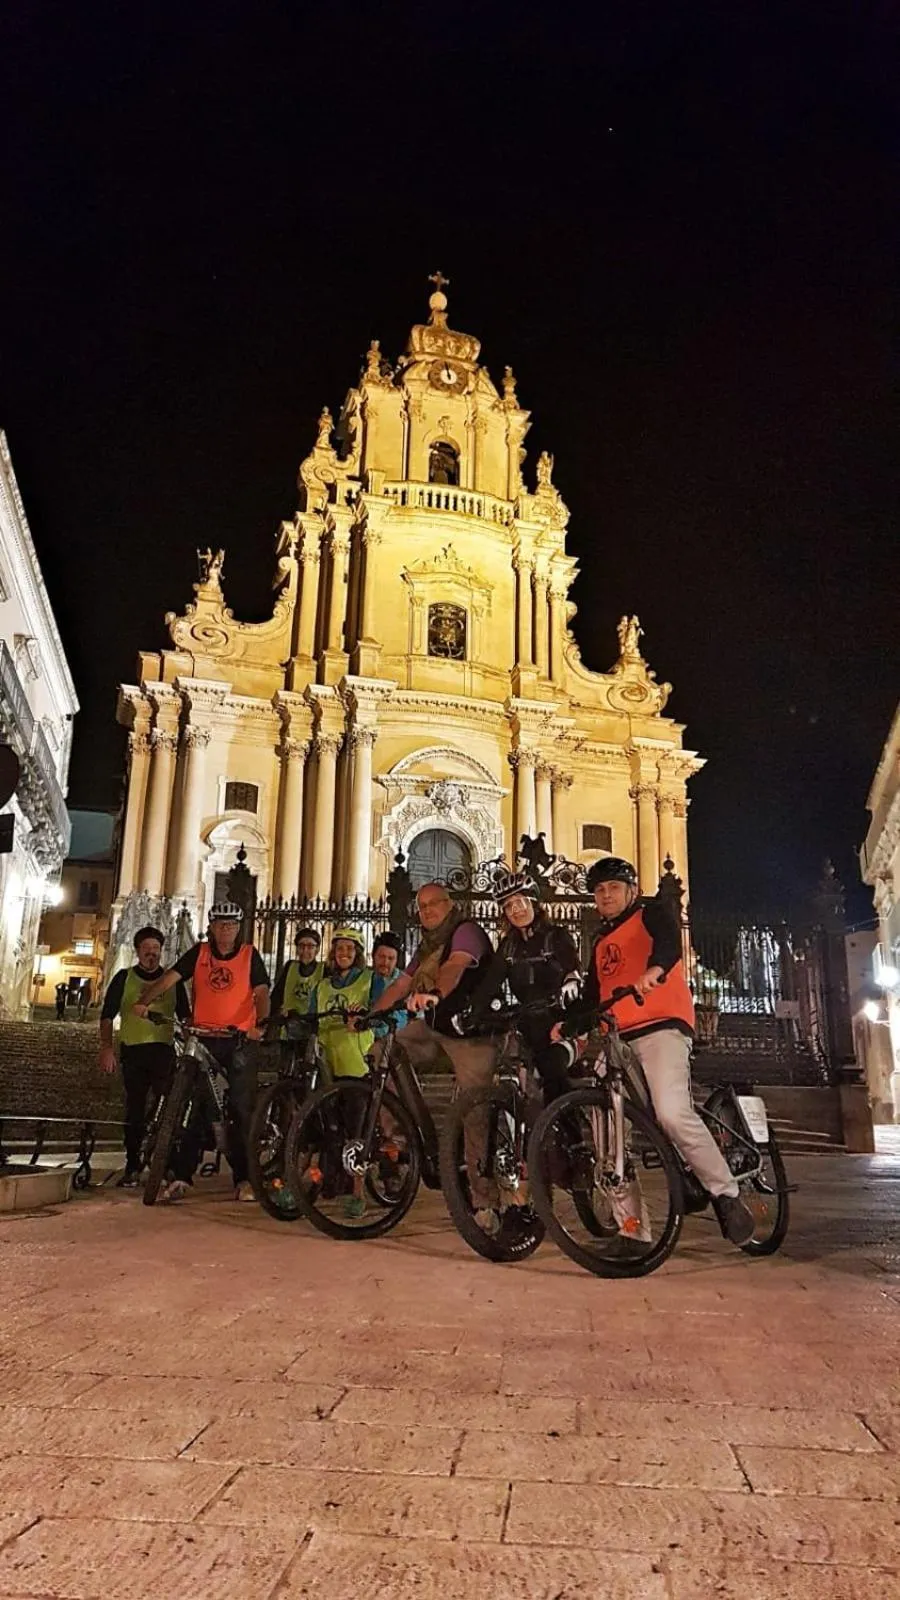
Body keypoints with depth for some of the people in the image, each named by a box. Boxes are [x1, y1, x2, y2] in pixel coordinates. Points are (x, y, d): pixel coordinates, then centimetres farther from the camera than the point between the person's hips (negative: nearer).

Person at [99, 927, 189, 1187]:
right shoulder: (124, 978, 8)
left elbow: (185, 1016, 14)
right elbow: (107, 1015, 6)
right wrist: (106, 1047, -5)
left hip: (164, 1050, 0)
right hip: (133, 1051, 0)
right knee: (135, 1110, 3)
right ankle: (132, 1167, 12)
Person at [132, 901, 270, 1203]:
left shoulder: (250, 955, 1)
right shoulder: (199, 953, 6)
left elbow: (261, 992, -8)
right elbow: (170, 978, -5)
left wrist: (261, 1024, -26)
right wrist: (144, 1001, -21)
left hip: (239, 1040, -2)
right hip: (202, 1037, 2)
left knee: (242, 1109, 0)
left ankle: (243, 1178, 7)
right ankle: (181, 1175, 9)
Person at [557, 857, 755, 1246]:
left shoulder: (651, 913, 9)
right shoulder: (601, 942, 28)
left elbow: (669, 940, -15)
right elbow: (592, 996, 26)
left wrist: (655, 968, -37)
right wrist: (567, 1026, 8)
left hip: (660, 1026, -7)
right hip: (617, 1038, 7)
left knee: (672, 1112, -26)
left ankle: (727, 1194, -10)